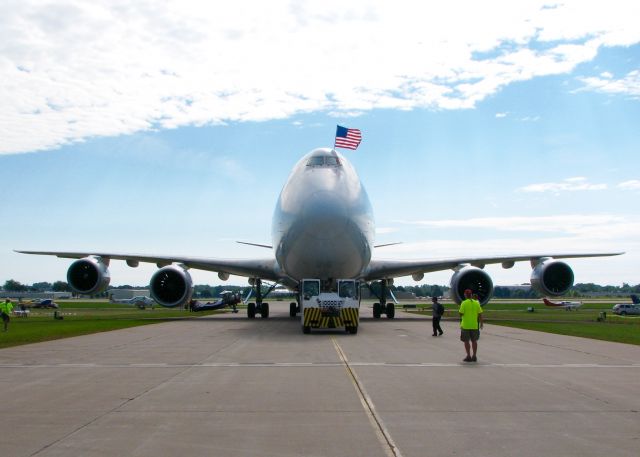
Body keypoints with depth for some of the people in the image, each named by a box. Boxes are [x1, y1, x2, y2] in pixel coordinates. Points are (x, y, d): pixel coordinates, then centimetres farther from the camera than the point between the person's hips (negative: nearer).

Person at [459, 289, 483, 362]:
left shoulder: (464, 303, -9)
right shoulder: (476, 303, 3)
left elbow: (461, 314, -11)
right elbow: (480, 314, 4)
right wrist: (481, 323, 12)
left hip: (466, 325, -4)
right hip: (474, 325, 4)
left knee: (466, 341, 4)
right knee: (474, 341, 12)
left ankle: (468, 356, 3)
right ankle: (474, 356, 14)